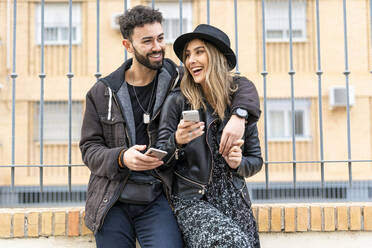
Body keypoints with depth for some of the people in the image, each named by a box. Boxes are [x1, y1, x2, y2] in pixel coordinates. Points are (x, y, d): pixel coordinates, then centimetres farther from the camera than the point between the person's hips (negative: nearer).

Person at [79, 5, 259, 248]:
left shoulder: (178, 80, 2)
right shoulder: (102, 93, 4)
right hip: (113, 201, 1)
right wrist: (122, 158, -18)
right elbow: (89, 149, 3)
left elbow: (240, 85, 4)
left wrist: (239, 115, -18)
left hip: (158, 200, -1)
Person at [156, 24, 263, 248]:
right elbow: (160, 161, -2)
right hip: (192, 203, -4)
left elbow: (256, 160, 13)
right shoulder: (178, 101, -3)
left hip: (235, 201, 4)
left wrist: (239, 163, -8)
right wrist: (177, 141, -21)